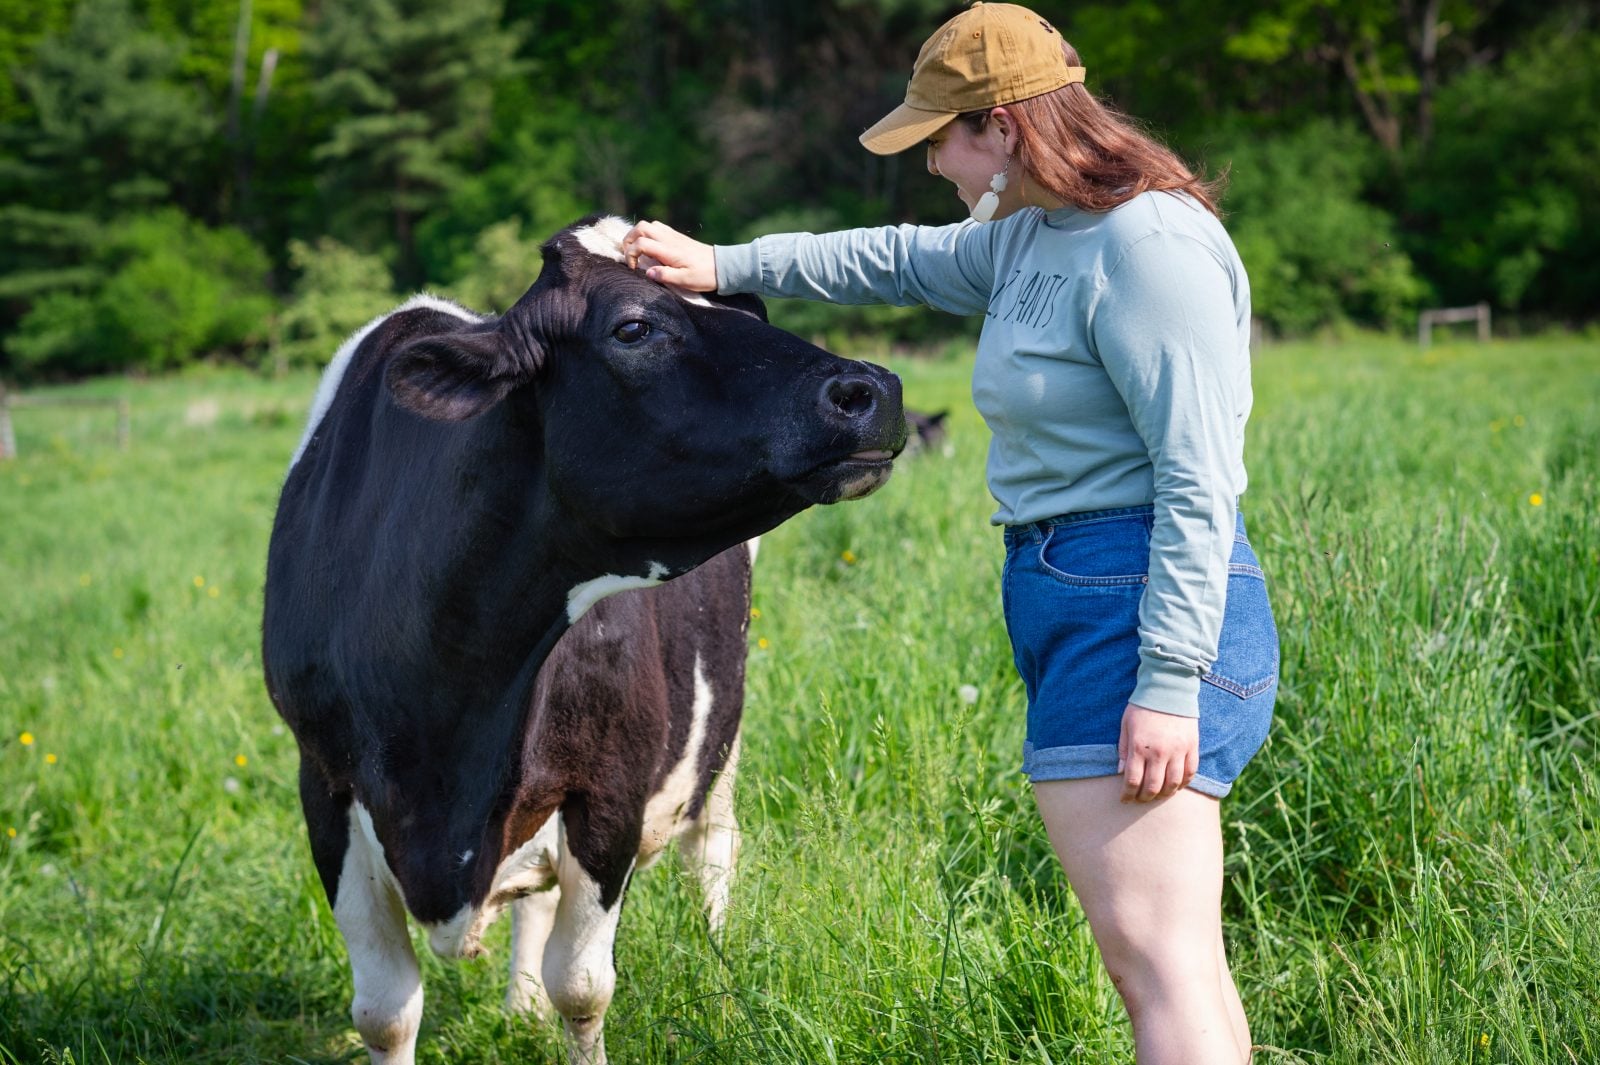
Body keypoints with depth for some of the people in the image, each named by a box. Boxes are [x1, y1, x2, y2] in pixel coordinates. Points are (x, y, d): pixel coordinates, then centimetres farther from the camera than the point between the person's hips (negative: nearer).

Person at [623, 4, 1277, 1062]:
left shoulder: (1150, 244, -15)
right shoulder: (1033, 234, 15)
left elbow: (1199, 479, -20)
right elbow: (905, 260, 33)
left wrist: (1168, 683, -23)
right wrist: (726, 266, 33)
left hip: (1143, 607, -10)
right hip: (1070, 601, 10)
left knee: (1155, 955, -13)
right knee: (1172, 951, 11)